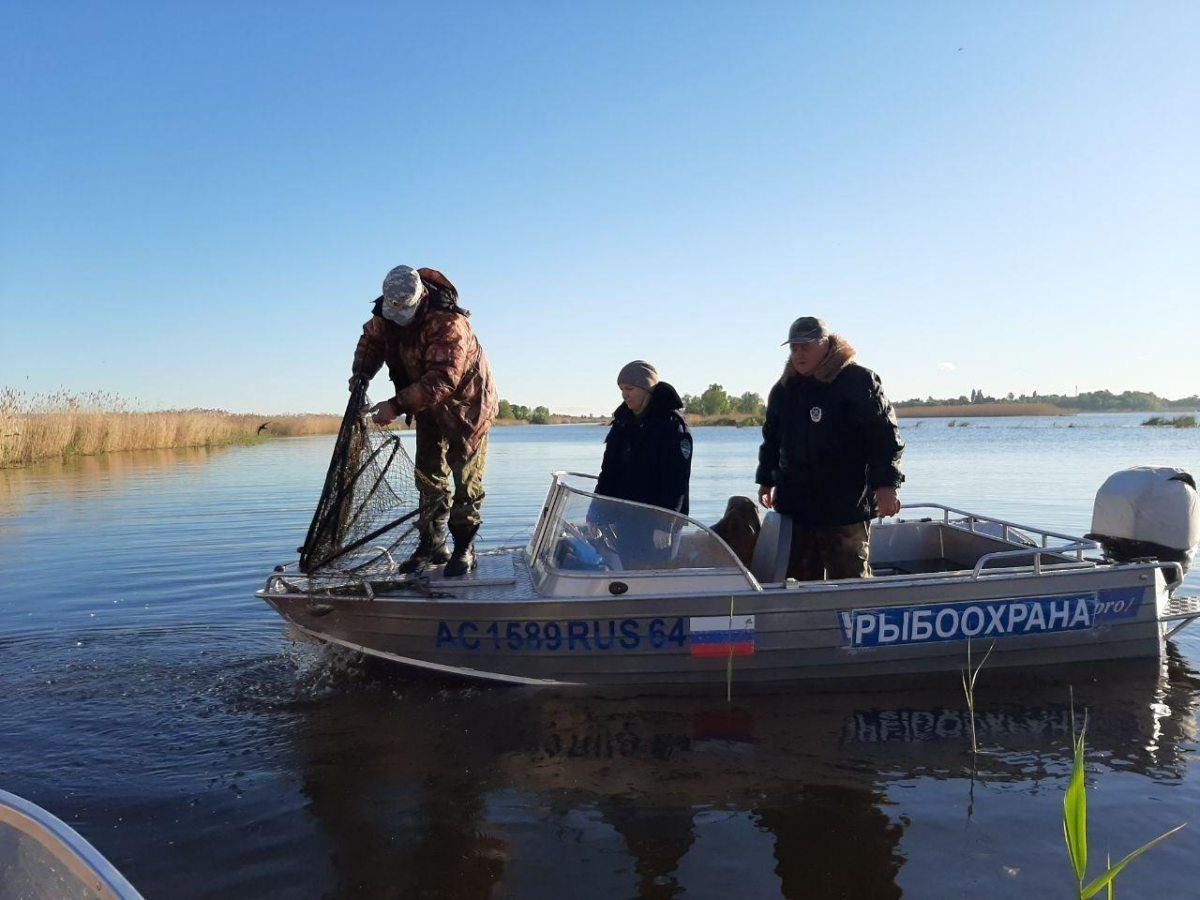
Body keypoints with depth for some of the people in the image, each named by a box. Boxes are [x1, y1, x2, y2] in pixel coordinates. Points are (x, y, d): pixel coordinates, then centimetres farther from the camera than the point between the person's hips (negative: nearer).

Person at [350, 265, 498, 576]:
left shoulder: (448, 323, -35)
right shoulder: (387, 312, -12)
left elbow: (441, 381, -40)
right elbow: (371, 339, 7)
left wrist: (396, 406, -43)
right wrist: (361, 373, -12)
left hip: (466, 403, -7)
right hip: (428, 405, 7)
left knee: (466, 479, -2)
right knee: (428, 477, 8)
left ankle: (464, 549, 8)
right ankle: (432, 545, 16)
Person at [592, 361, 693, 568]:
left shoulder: (672, 425, -9)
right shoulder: (622, 423, 12)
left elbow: (676, 480, -14)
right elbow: (609, 471, 16)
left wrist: (665, 525, -19)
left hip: (658, 521, -6)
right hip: (624, 520, 7)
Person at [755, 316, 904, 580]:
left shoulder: (860, 381, -5)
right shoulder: (783, 389, 12)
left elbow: (885, 437, -9)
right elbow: (772, 439, 23)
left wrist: (886, 484, -15)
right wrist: (766, 481, 23)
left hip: (846, 508, -5)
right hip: (794, 505, 6)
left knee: (849, 578, -2)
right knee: (799, 578, 10)